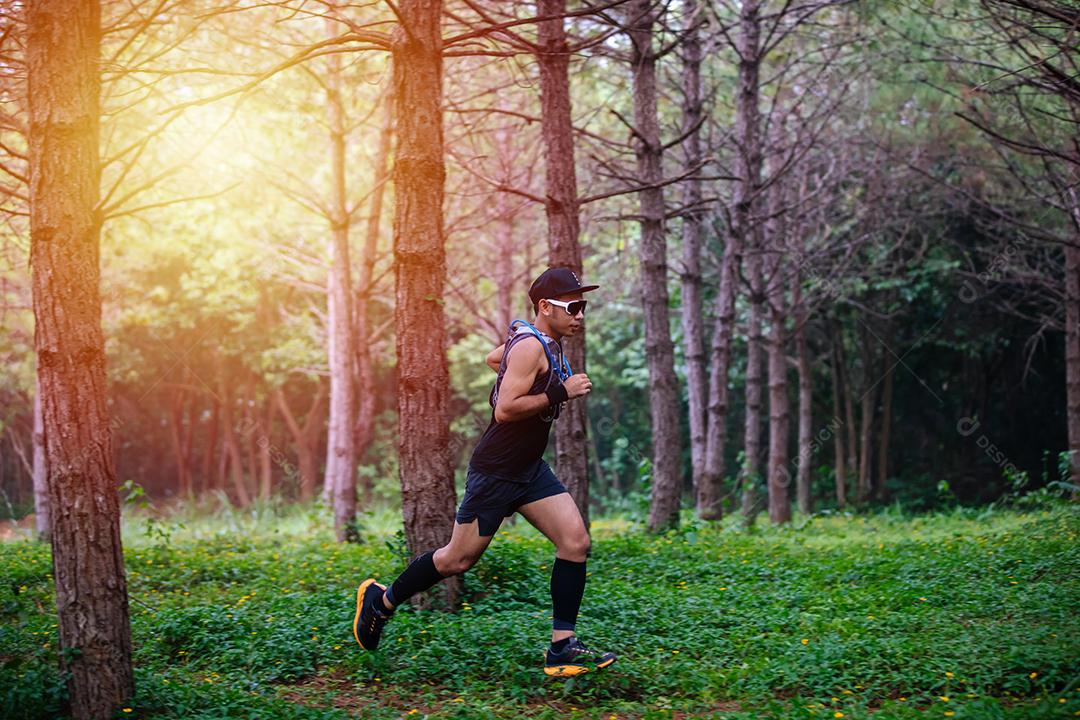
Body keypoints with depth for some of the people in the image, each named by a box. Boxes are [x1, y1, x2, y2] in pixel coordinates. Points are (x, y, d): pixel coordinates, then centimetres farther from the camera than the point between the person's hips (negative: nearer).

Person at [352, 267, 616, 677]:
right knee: (459, 559, 2)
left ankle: (562, 647, -4)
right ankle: (380, 601, 24)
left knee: (576, 541, -6)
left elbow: (492, 358, 28)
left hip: (530, 470, 9)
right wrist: (558, 393, -24)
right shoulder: (529, 347, -20)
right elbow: (504, 410, -26)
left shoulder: (543, 342, 10)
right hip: (495, 472, -9)